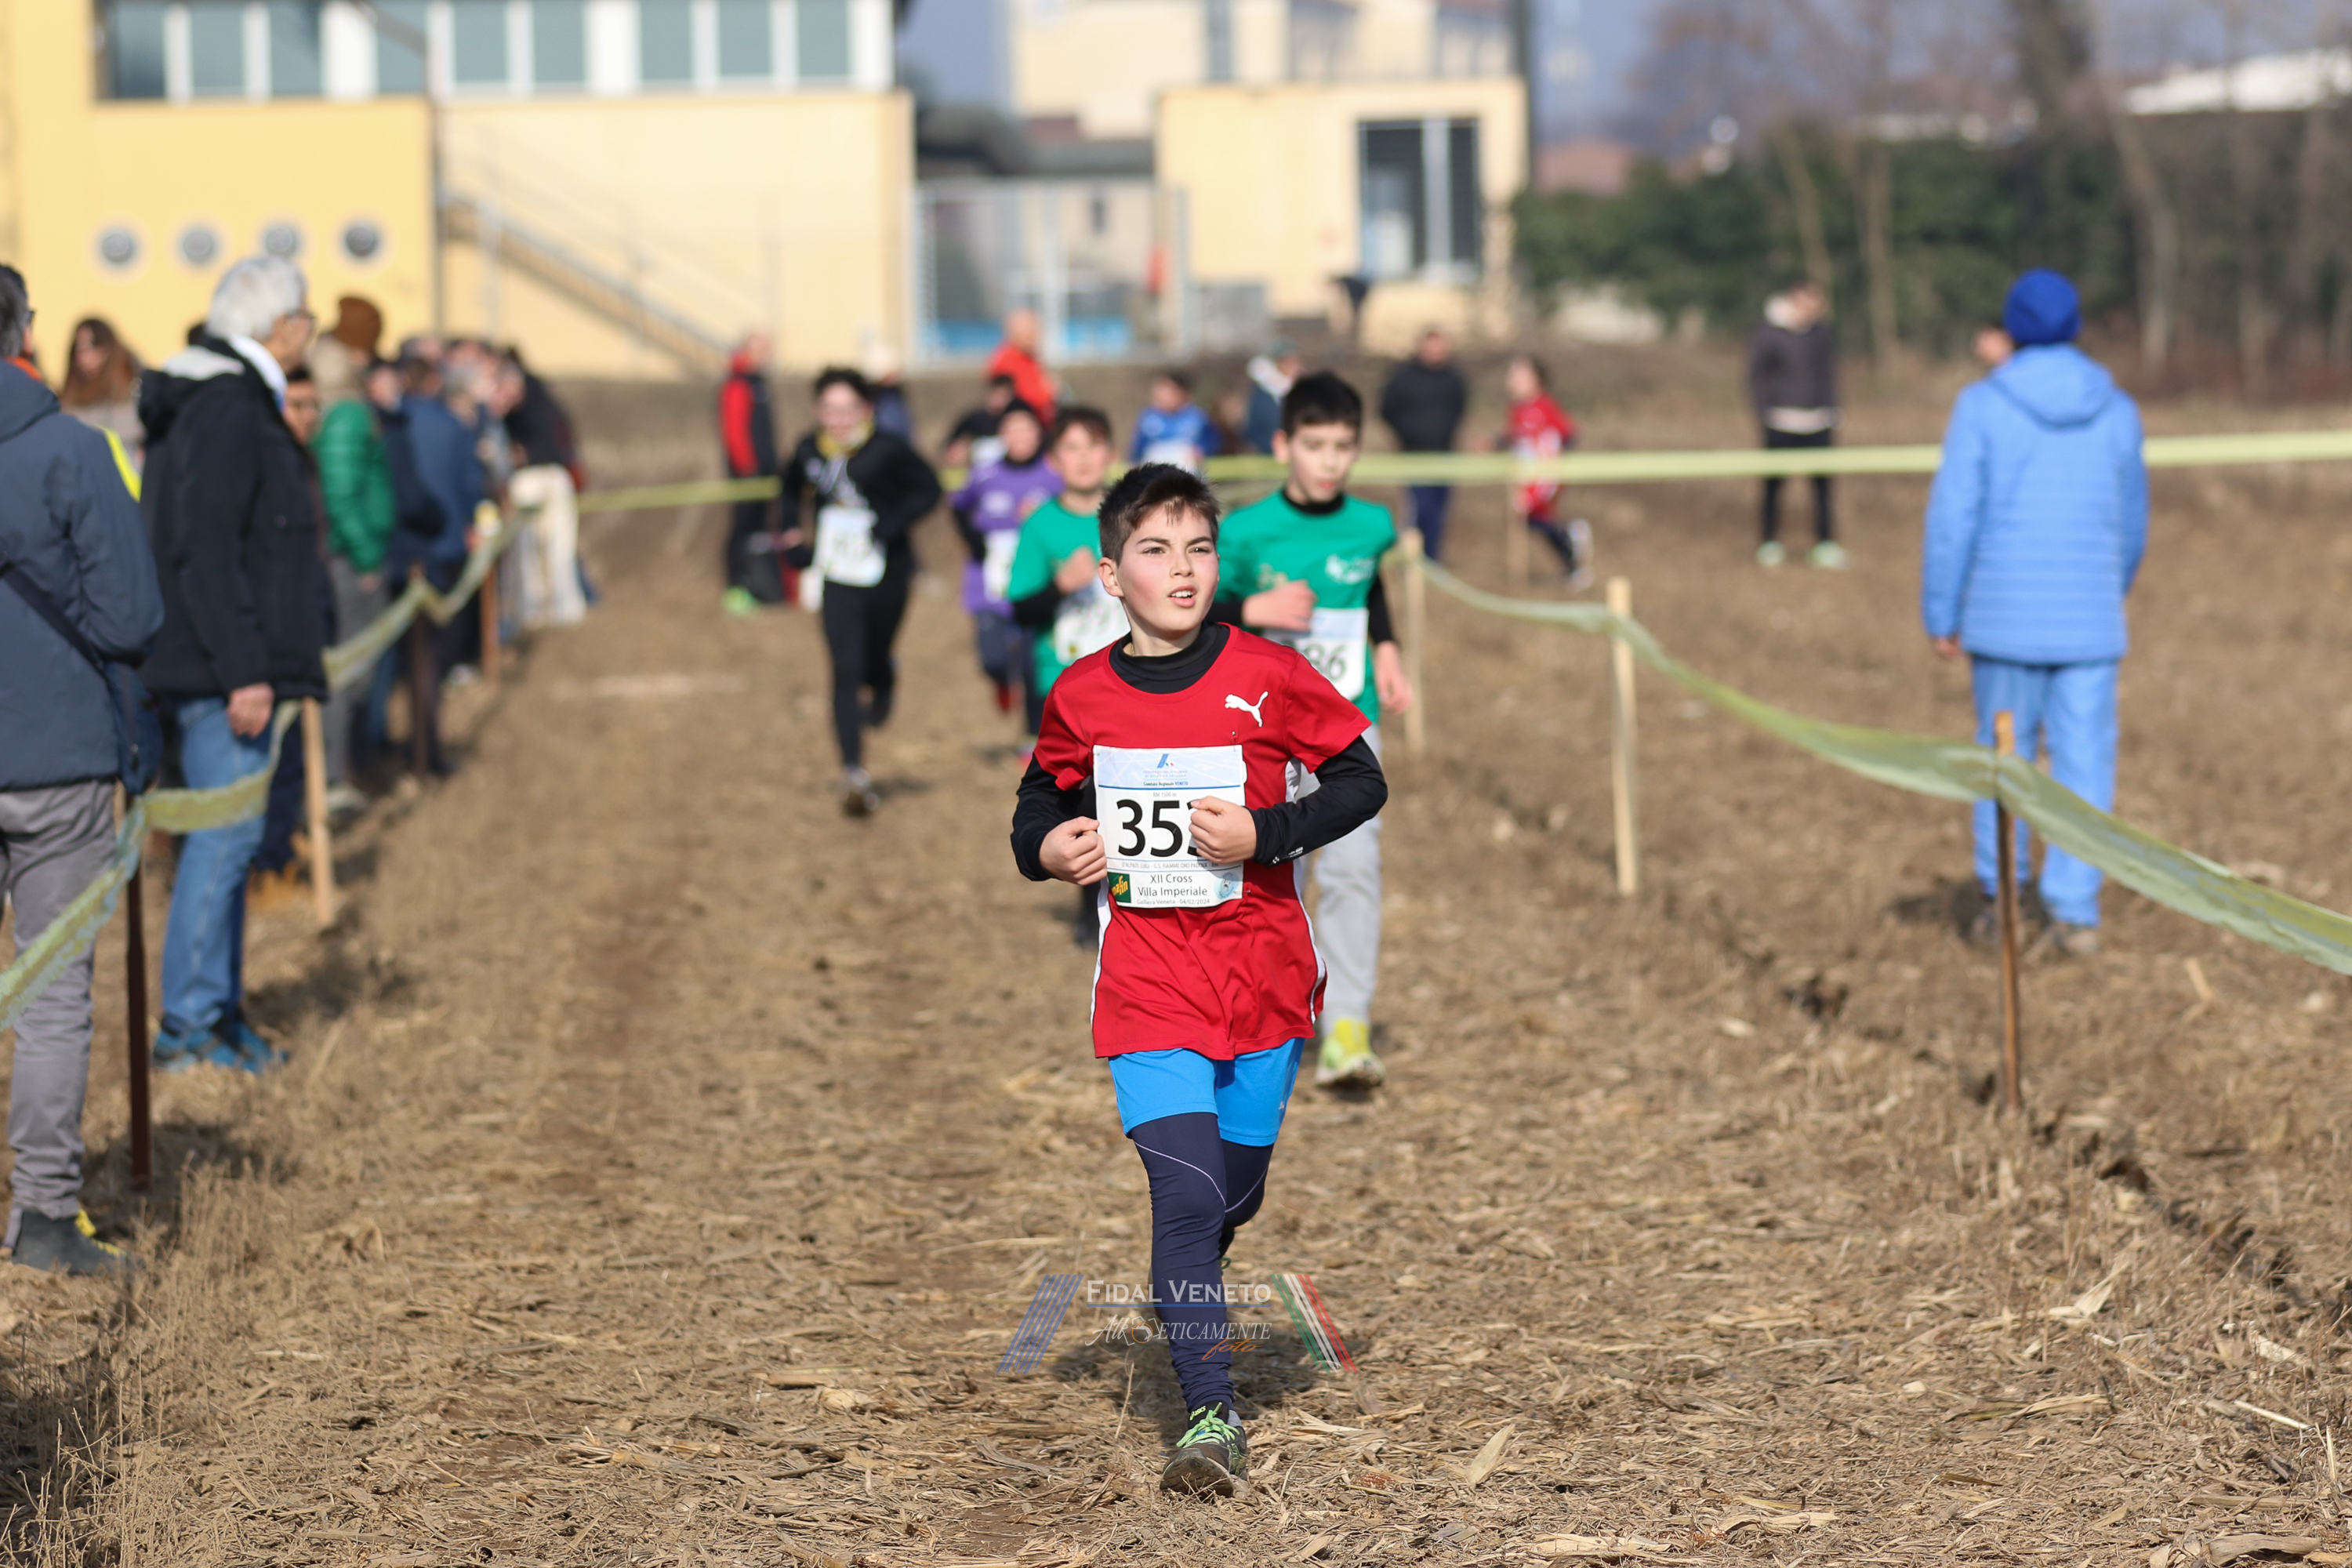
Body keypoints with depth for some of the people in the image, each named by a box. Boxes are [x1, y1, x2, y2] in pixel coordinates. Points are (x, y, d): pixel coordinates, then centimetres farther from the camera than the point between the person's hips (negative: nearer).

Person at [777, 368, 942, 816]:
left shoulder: (887, 451, -13)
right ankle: (854, 776, -11)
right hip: (839, 581, 1)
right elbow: (791, 489, 18)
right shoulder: (810, 451, -2)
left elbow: (928, 489, -6)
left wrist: (892, 524, -20)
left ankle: (884, 684, 55)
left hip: (887, 577, -1)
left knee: (875, 663, 13)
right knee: (846, 671, -9)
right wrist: (793, 533, 5)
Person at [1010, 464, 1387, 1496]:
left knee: (1234, 1196, 14)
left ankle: (1190, 1302, 48)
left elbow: (1362, 782, -2)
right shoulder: (1081, 697, 0)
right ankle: (1211, 1417, -12)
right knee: (1183, 1192, -15)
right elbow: (1040, 803, 16)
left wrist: (1264, 834, -15)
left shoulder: (1268, 676, -6)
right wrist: (1045, 849, -7)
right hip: (1148, 979, -1)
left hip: (1262, 973, 1)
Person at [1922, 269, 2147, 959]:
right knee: (2084, 763, 3)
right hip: (2090, 619, 1)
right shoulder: (2117, 411, 3)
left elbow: (1953, 519, -8)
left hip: (2005, 617, -1)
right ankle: (2075, 910, -2)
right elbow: (2132, 522, 13)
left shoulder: (1982, 406, -6)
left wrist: (1940, 616, 0)